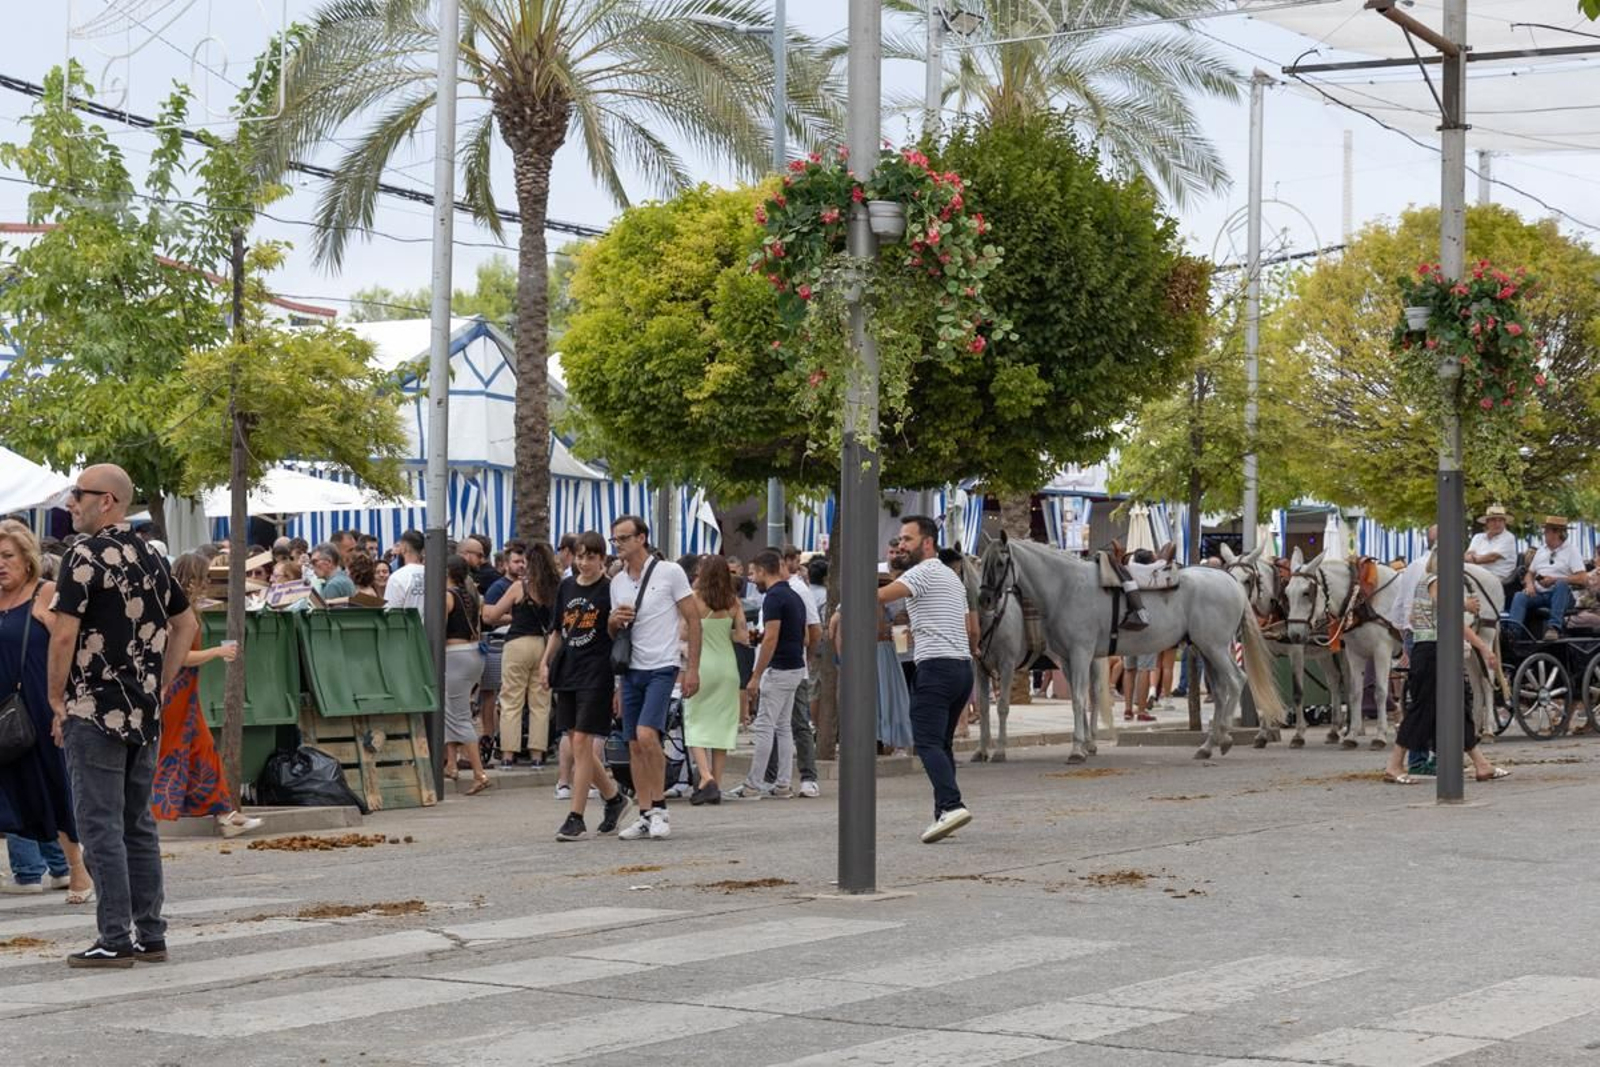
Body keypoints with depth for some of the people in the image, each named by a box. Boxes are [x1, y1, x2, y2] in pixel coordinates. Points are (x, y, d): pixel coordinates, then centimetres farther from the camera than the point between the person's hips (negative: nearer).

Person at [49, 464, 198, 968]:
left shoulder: (85, 556, -12)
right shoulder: (151, 559, 11)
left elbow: (64, 634, -16)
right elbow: (186, 624, 20)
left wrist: (56, 701, -6)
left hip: (94, 713, -7)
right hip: (144, 715, 7)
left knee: (100, 826, -4)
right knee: (138, 823, 12)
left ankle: (115, 940, -4)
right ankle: (150, 935, 14)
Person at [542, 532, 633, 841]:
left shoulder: (610, 590, -6)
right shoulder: (566, 587, 11)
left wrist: (621, 684, -8)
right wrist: (545, 663, 10)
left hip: (596, 675, -6)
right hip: (567, 674, 7)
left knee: (582, 743, -10)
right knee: (575, 745, 8)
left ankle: (576, 819, -7)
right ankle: (615, 799, 27)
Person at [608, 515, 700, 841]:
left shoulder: (669, 572, -5)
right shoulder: (617, 582, 11)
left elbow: (693, 621, -4)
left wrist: (693, 669, -8)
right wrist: (613, 621, -4)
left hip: (661, 668, -6)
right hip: (631, 669, 6)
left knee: (647, 735, -21)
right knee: (634, 745, 5)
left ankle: (659, 808, -8)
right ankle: (645, 817, 12)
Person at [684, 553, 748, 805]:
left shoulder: (695, 598, -8)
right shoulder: (734, 602, 0)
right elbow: (743, 637, -1)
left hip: (702, 664, -3)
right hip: (727, 664, 3)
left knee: (695, 721, 3)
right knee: (722, 722, 10)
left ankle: (705, 776, -16)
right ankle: (716, 785, 10)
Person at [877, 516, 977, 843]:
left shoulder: (924, 572, -7)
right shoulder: (953, 578, 22)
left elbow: (881, 595, -22)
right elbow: (969, 627, 30)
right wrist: (972, 650, 44)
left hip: (936, 667, -9)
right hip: (962, 667, 9)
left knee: (928, 742, -14)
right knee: (942, 743, 12)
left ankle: (951, 805, -28)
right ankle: (944, 815, 8)